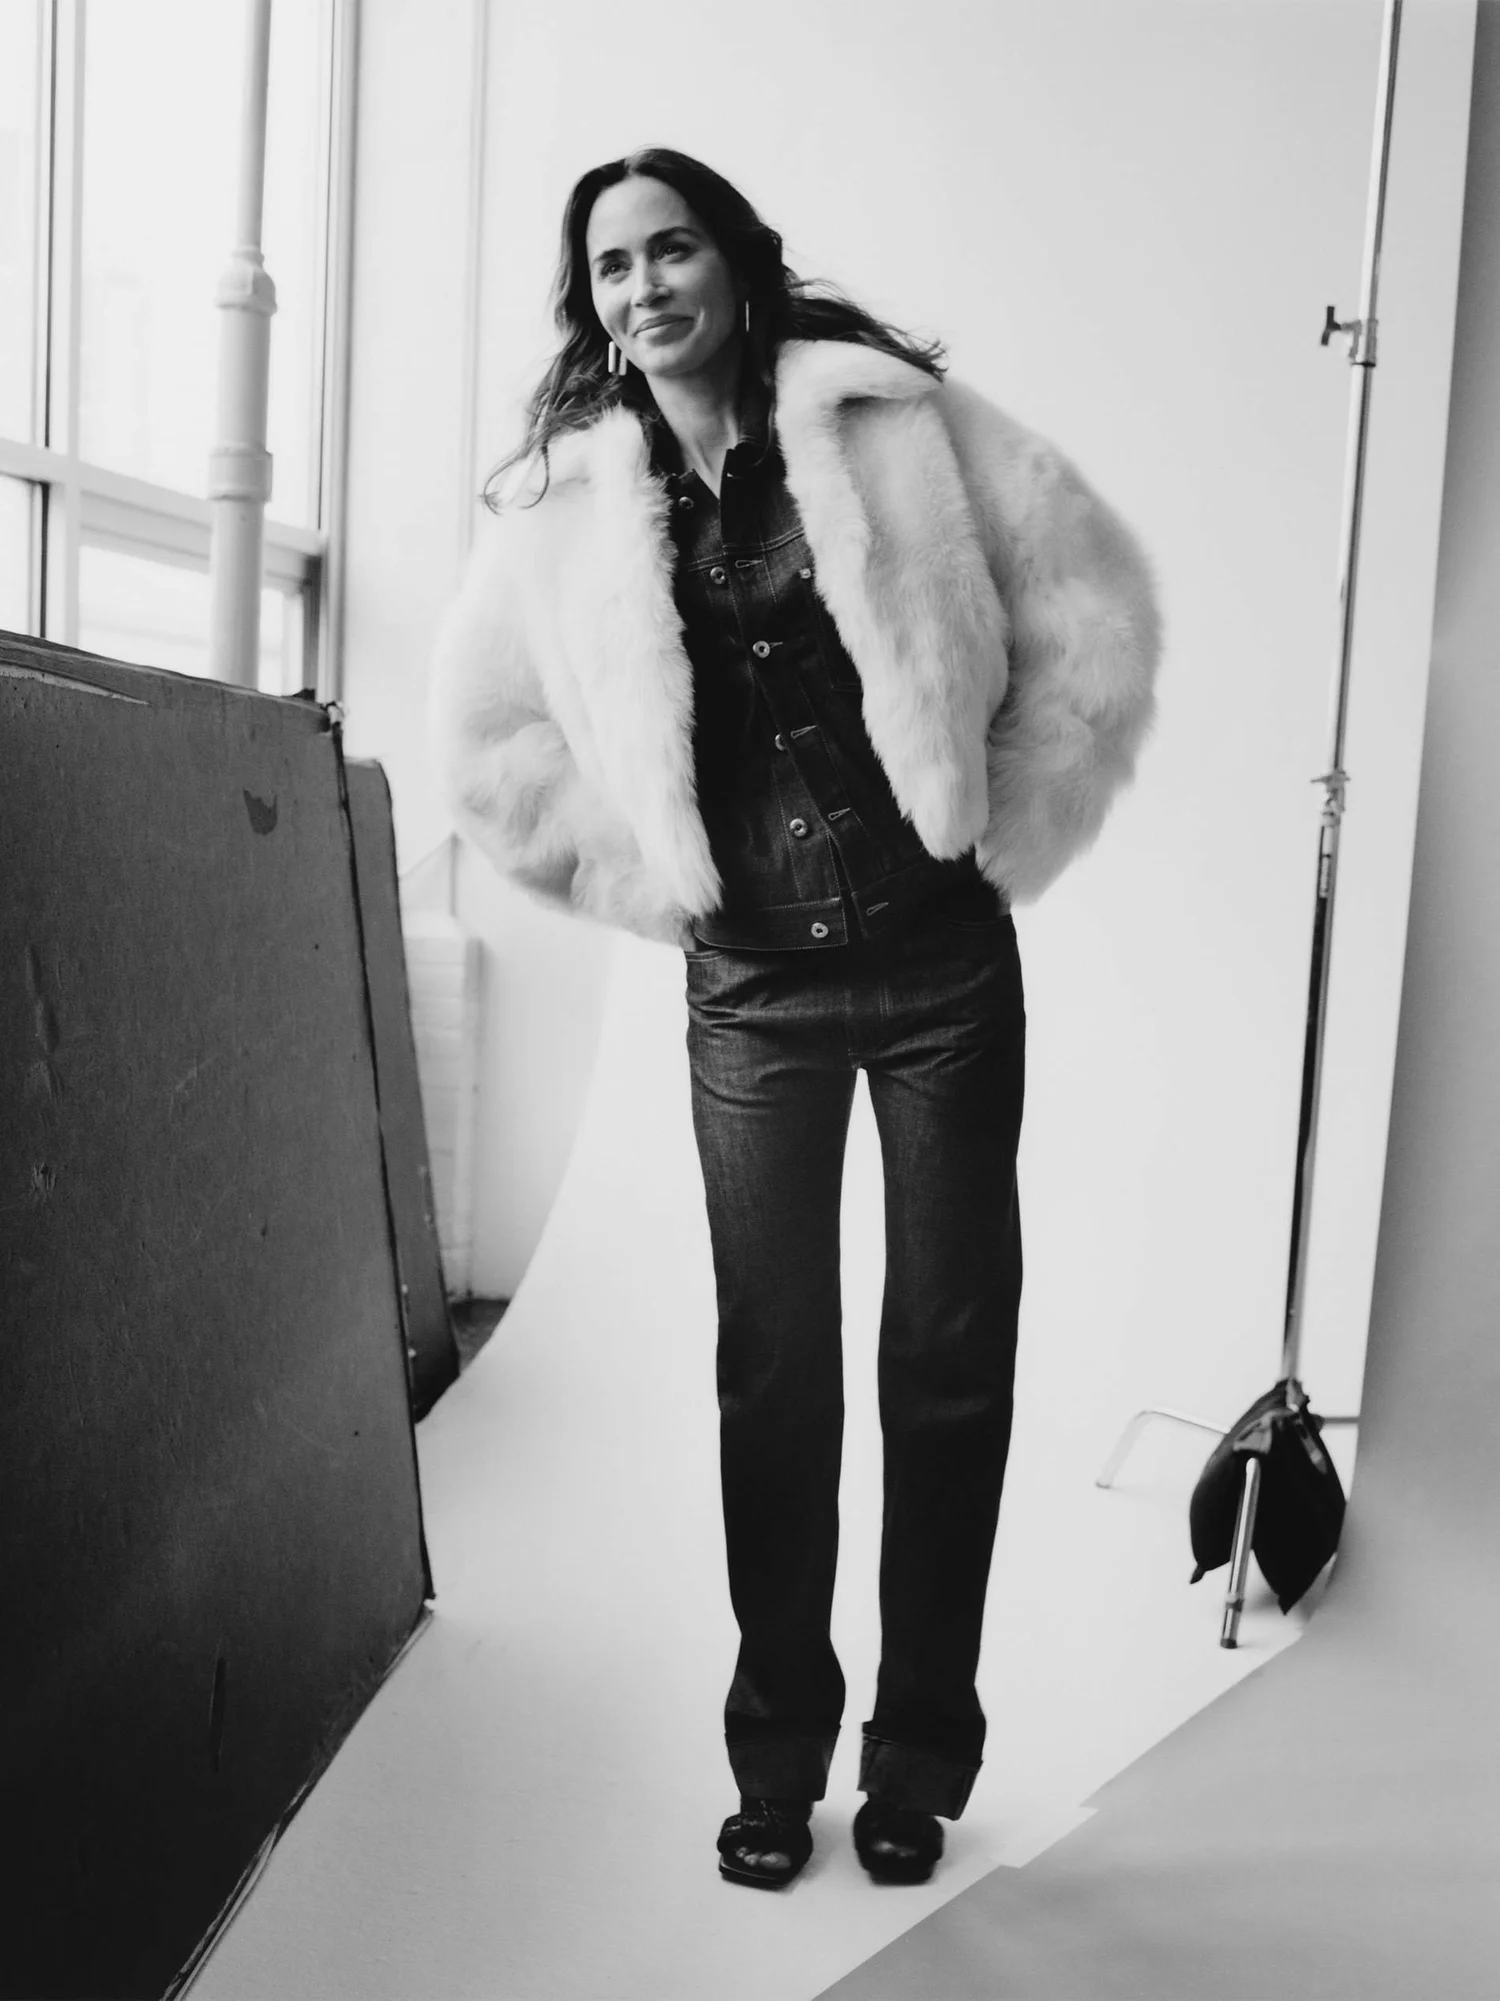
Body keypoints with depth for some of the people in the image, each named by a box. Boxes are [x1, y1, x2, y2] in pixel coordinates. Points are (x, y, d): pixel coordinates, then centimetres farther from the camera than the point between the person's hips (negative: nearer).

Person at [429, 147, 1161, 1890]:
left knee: (949, 1363, 5)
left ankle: (919, 1760, 23)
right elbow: (491, 733, 9)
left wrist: (1001, 829, -2)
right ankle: (777, 1761, 23)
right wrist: (648, 881, 4)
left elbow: (1094, 605, -2)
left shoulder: (883, 417, -4)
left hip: (940, 964, -1)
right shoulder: (571, 501, 1)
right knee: (773, 1374, 6)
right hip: (753, 992, 1)